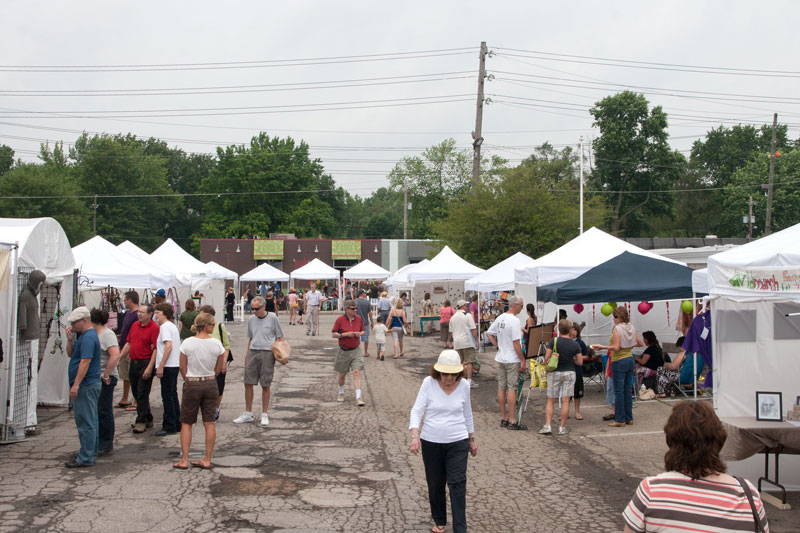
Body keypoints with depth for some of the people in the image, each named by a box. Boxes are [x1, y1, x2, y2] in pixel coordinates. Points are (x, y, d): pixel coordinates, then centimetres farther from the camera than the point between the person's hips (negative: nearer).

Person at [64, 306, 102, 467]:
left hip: (86, 386, -11)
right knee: (89, 421, 16)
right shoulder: (82, 335, 16)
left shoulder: (88, 338, -17)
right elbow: (70, 354, 21)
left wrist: (76, 384, -26)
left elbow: (85, 361, -24)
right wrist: (70, 340, 3)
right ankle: (90, 453, 25)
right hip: (88, 385, 11)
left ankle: (85, 458, -4)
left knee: (85, 422, -7)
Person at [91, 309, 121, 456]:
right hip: (95, 378, 10)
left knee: (104, 411, -3)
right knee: (97, 411, 13)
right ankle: (99, 443, 22)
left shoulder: (107, 335, -15)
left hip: (105, 379, -10)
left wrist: (106, 375, -23)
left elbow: (115, 356, -28)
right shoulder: (97, 335, 15)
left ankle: (106, 445, 4)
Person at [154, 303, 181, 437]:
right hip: (175, 365, 10)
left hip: (168, 366, -10)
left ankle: (169, 426, -1)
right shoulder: (173, 326, 17)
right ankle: (176, 424, 19)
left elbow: (168, 346, -22)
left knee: (167, 396, -4)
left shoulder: (165, 327, -12)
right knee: (173, 395, 14)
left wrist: (160, 366, -22)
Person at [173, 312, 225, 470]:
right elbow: (218, 369, 4)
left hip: (191, 385, -2)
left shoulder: (187, 343, -10)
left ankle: (184, 460, 6)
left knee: (186, 423, 8)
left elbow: (183, 369, -2)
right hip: (210, 385, 2)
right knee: (209, 423, 8)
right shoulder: (217, 344, -6)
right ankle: (207, 460, 11)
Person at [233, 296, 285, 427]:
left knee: (265, 385, 0)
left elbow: (280, 337, 3)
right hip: (253, 352, 4)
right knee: (248, 383, 3)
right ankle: (248, 414, 15)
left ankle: (264, 415, 10)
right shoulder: (251, 319, 11)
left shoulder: (272, 318, -2)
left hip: (267, 353, -4)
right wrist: (247, 355, 17)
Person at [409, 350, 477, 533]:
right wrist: (415, 435, -23)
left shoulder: (464, 385, -3)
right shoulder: (429, 383, -9)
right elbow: (417, 410, -9)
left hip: (458, 442, 0)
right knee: (435, 484, 11)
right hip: (431, 442, 0)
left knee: (457, 484, -6)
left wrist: (472, 440, 17)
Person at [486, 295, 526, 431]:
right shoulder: (514, 320, -18)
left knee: (501, 388, 10)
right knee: (512, 389, -4)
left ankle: (504, 418, 18)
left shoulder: (500, 318, 7)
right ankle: (512, 421, -2)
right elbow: (516, 343, -19)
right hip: (512, 360, -8)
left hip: (500, 359, 8)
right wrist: (523, 360, -13)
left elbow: (489, 333, 16)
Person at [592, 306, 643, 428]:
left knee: (618, 391, -2)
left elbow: (616, 347, -21)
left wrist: (602, 347, -14)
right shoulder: (631, 327, 6)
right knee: (628, 390, 13)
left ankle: (620, 420, 1)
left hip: (619, 361, -8)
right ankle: (629, 418, 18)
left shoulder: (617, 328, -15)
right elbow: (641, 343, 12)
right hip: (630, 359, 8)